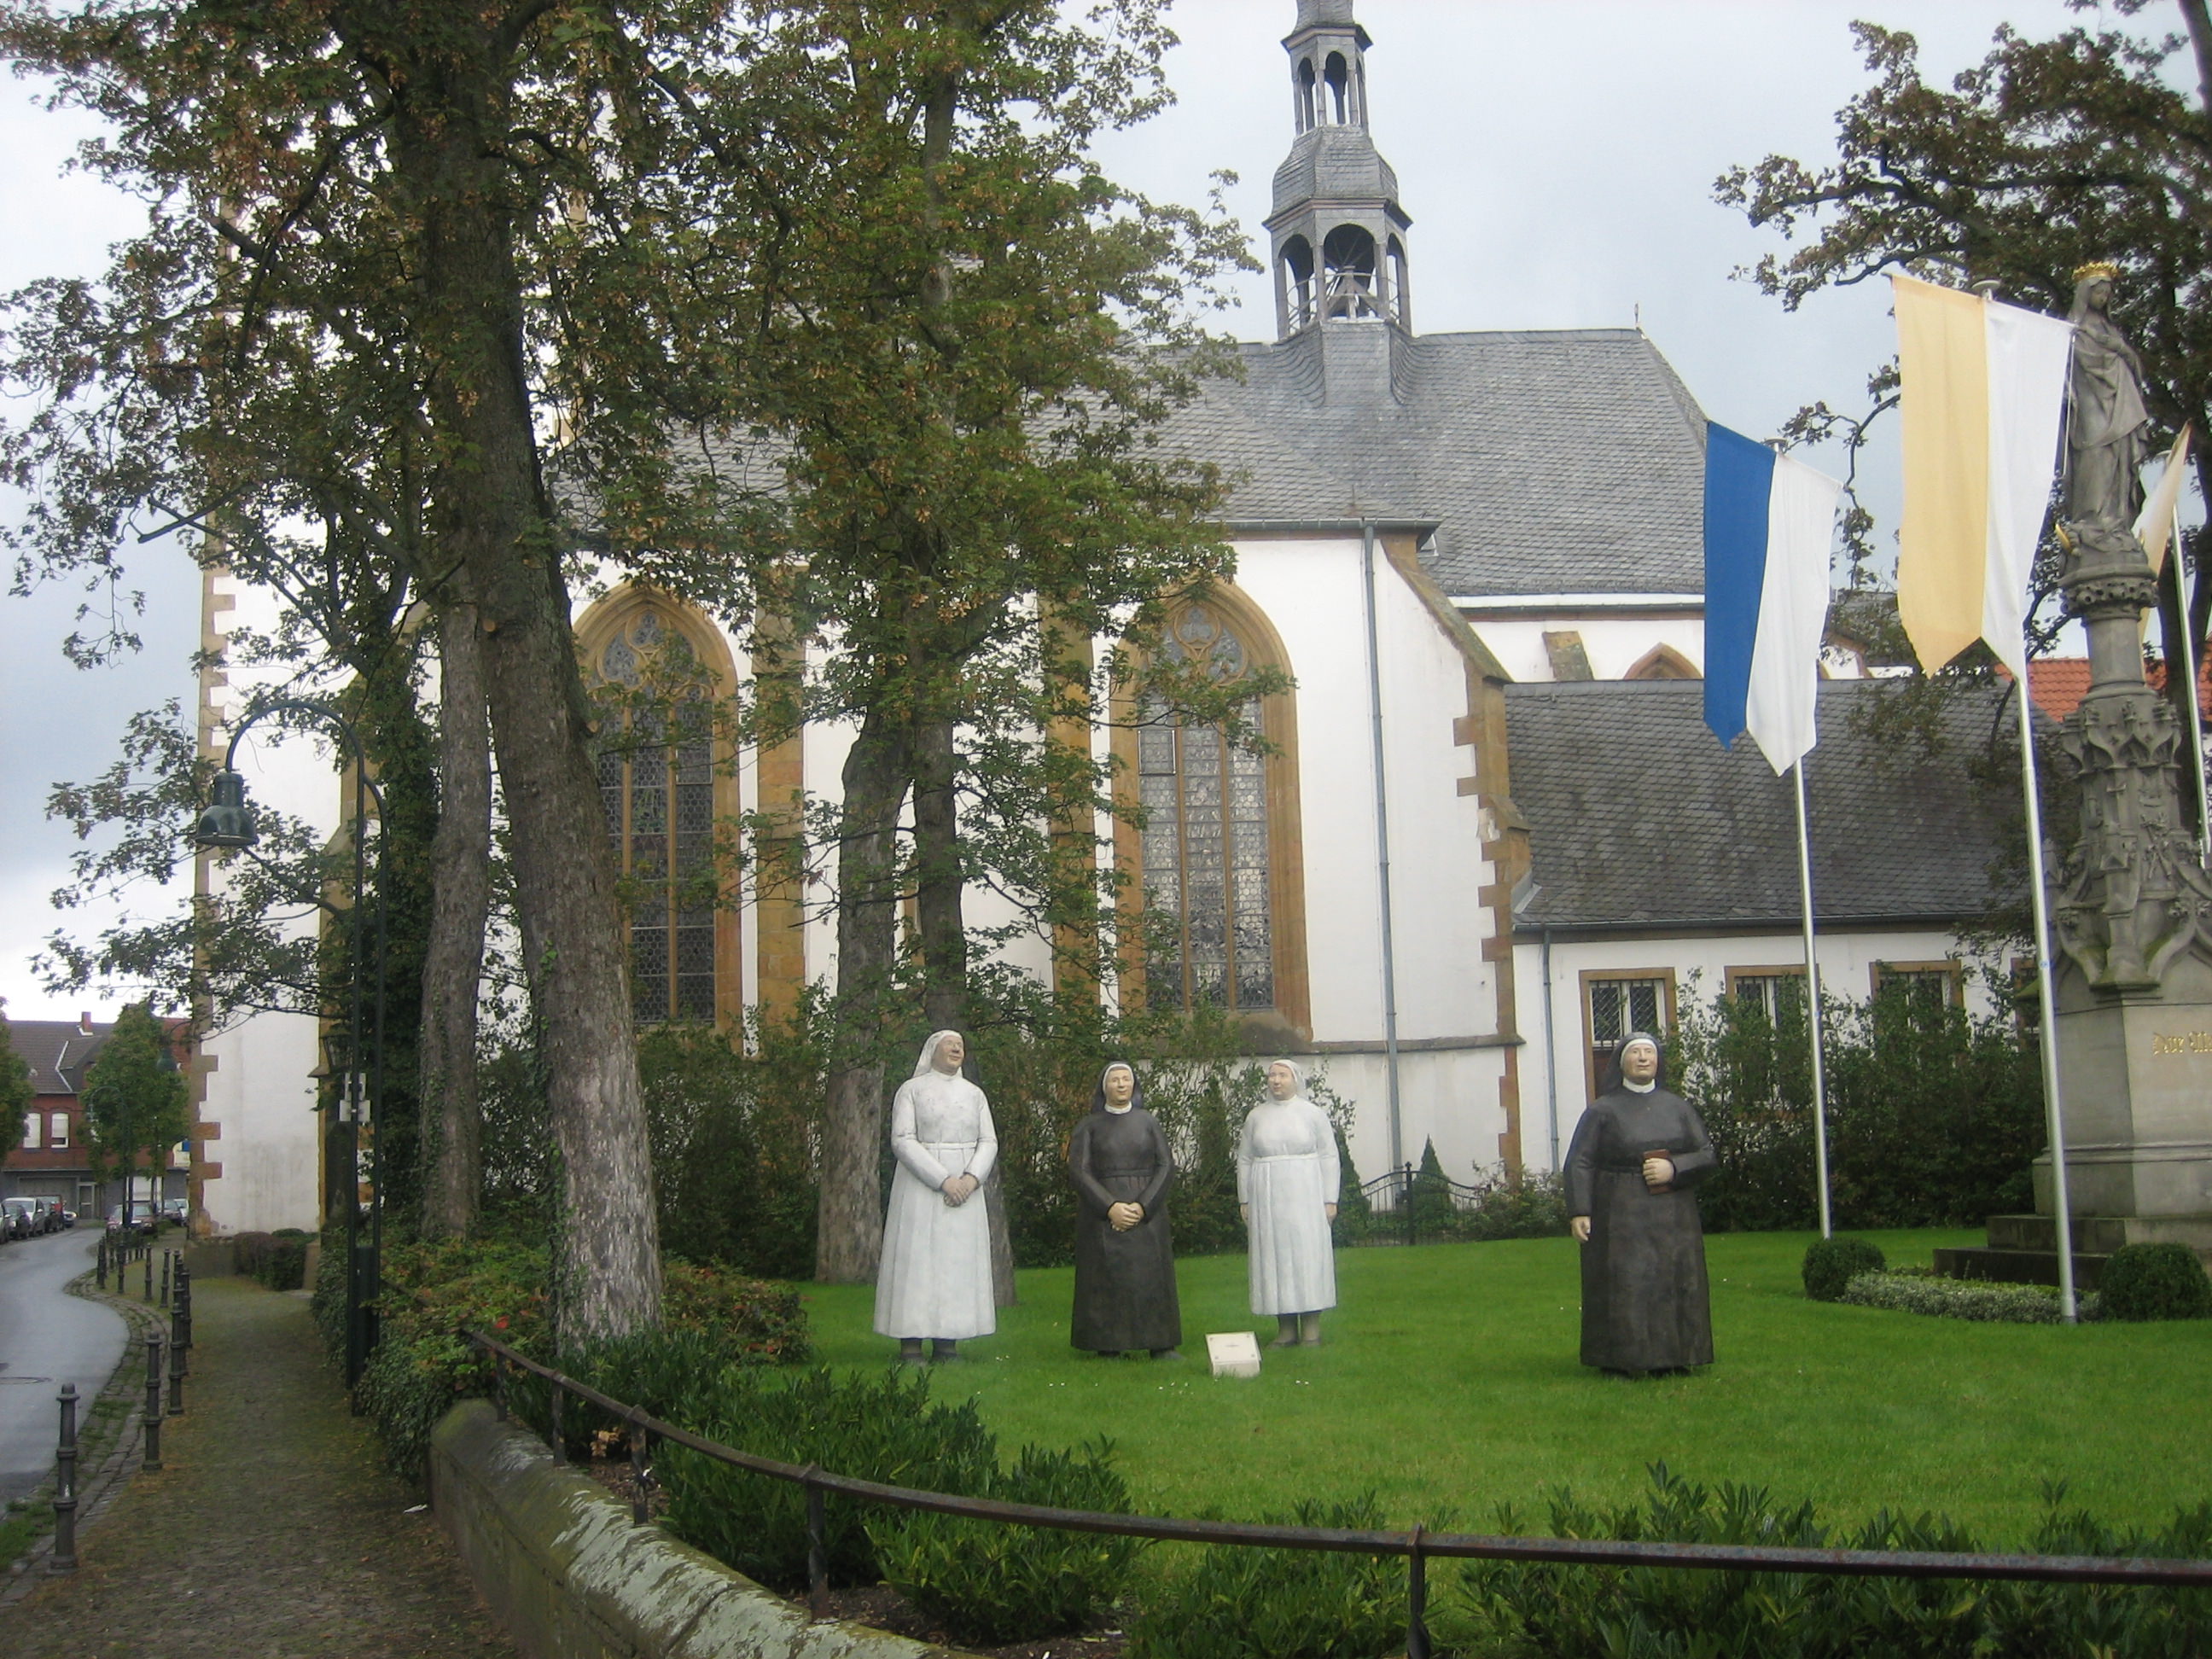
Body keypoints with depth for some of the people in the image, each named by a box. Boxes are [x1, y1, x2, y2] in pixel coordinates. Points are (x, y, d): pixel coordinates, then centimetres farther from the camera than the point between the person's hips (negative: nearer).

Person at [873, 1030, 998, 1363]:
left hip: (965, 1185, 4)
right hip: (921, 1183, -4)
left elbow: (988, 1141, 9)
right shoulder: (911, 1090, 3)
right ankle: (911, 1345, -7)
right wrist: (943, 1180, -15)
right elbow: (902, 1140, -7)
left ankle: (947, 1342, 1)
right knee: (917, 1258, -7)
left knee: (959, 1259, -1)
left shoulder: (974, 1094, 14)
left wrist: (972, 1177, -11)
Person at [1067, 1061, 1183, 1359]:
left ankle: (1160, 1345, 0)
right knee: (1107, 1278, -5)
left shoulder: (1148, 1122, 9)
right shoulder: (1089, 1126, 5)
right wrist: (1110, 1207, -16)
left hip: (1146, 1211, 1)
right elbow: (1078, 1170, -4)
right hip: (1102, 1211, -1)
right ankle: (1108, 1345, 0)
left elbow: (1166, 1166, 2)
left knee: (1151, 1276, -2)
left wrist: (1143, 1206, -11)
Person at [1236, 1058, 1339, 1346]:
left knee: (1308, 1255, -4)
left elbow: (1329, 1157, 2)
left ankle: (1311, 1327, 0)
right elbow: (1244, 1160, 12)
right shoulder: (1256, 1116, 10)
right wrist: (1244, 1200, 7)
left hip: (1305, 1196, -2)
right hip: (1267, 1200, 2)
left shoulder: (1313, 1114, 4)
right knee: (1274, 1258, 0)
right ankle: (1286, 1328, 3)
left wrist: (1329, 1199, -4)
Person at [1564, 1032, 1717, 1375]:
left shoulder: (1677, 1106, 11)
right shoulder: (1603, 1110, 2)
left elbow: (1708, 1156, 9)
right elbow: (1579, 1163, -4)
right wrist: (1579, 1212, -16)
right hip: (1622, 1217, -3)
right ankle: (1624, 1359, 0)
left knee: (1675, 1288, 2)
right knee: (1624, 1288, -7)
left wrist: (1674, 1169, -11)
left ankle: (1674, 1358, 10)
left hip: (1673, 1218, 3)